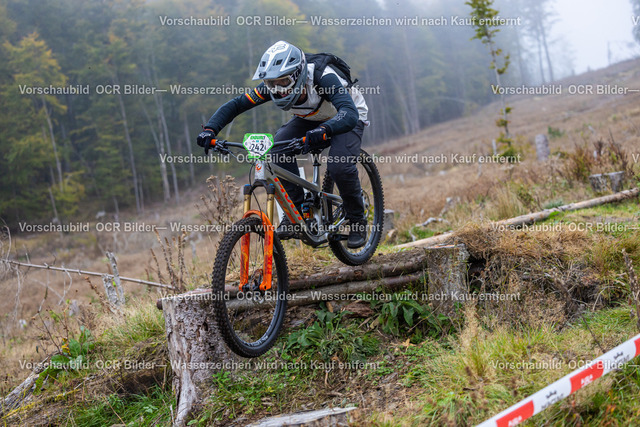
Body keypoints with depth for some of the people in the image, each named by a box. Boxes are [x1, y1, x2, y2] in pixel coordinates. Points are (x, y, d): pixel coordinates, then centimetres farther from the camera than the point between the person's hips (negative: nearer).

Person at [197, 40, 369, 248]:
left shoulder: (323, 78, -39)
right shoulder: (271, 86, -25)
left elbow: (350, 114, -52)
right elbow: (236, 104, -20)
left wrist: (324, 130, -72)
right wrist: (210, 129, -37)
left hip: (346, 118, -5)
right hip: (310, 119, 5)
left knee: (340, 166, -29)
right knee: (279, 146, -23)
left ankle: (357, 220, -3)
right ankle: (296, 210, -9)